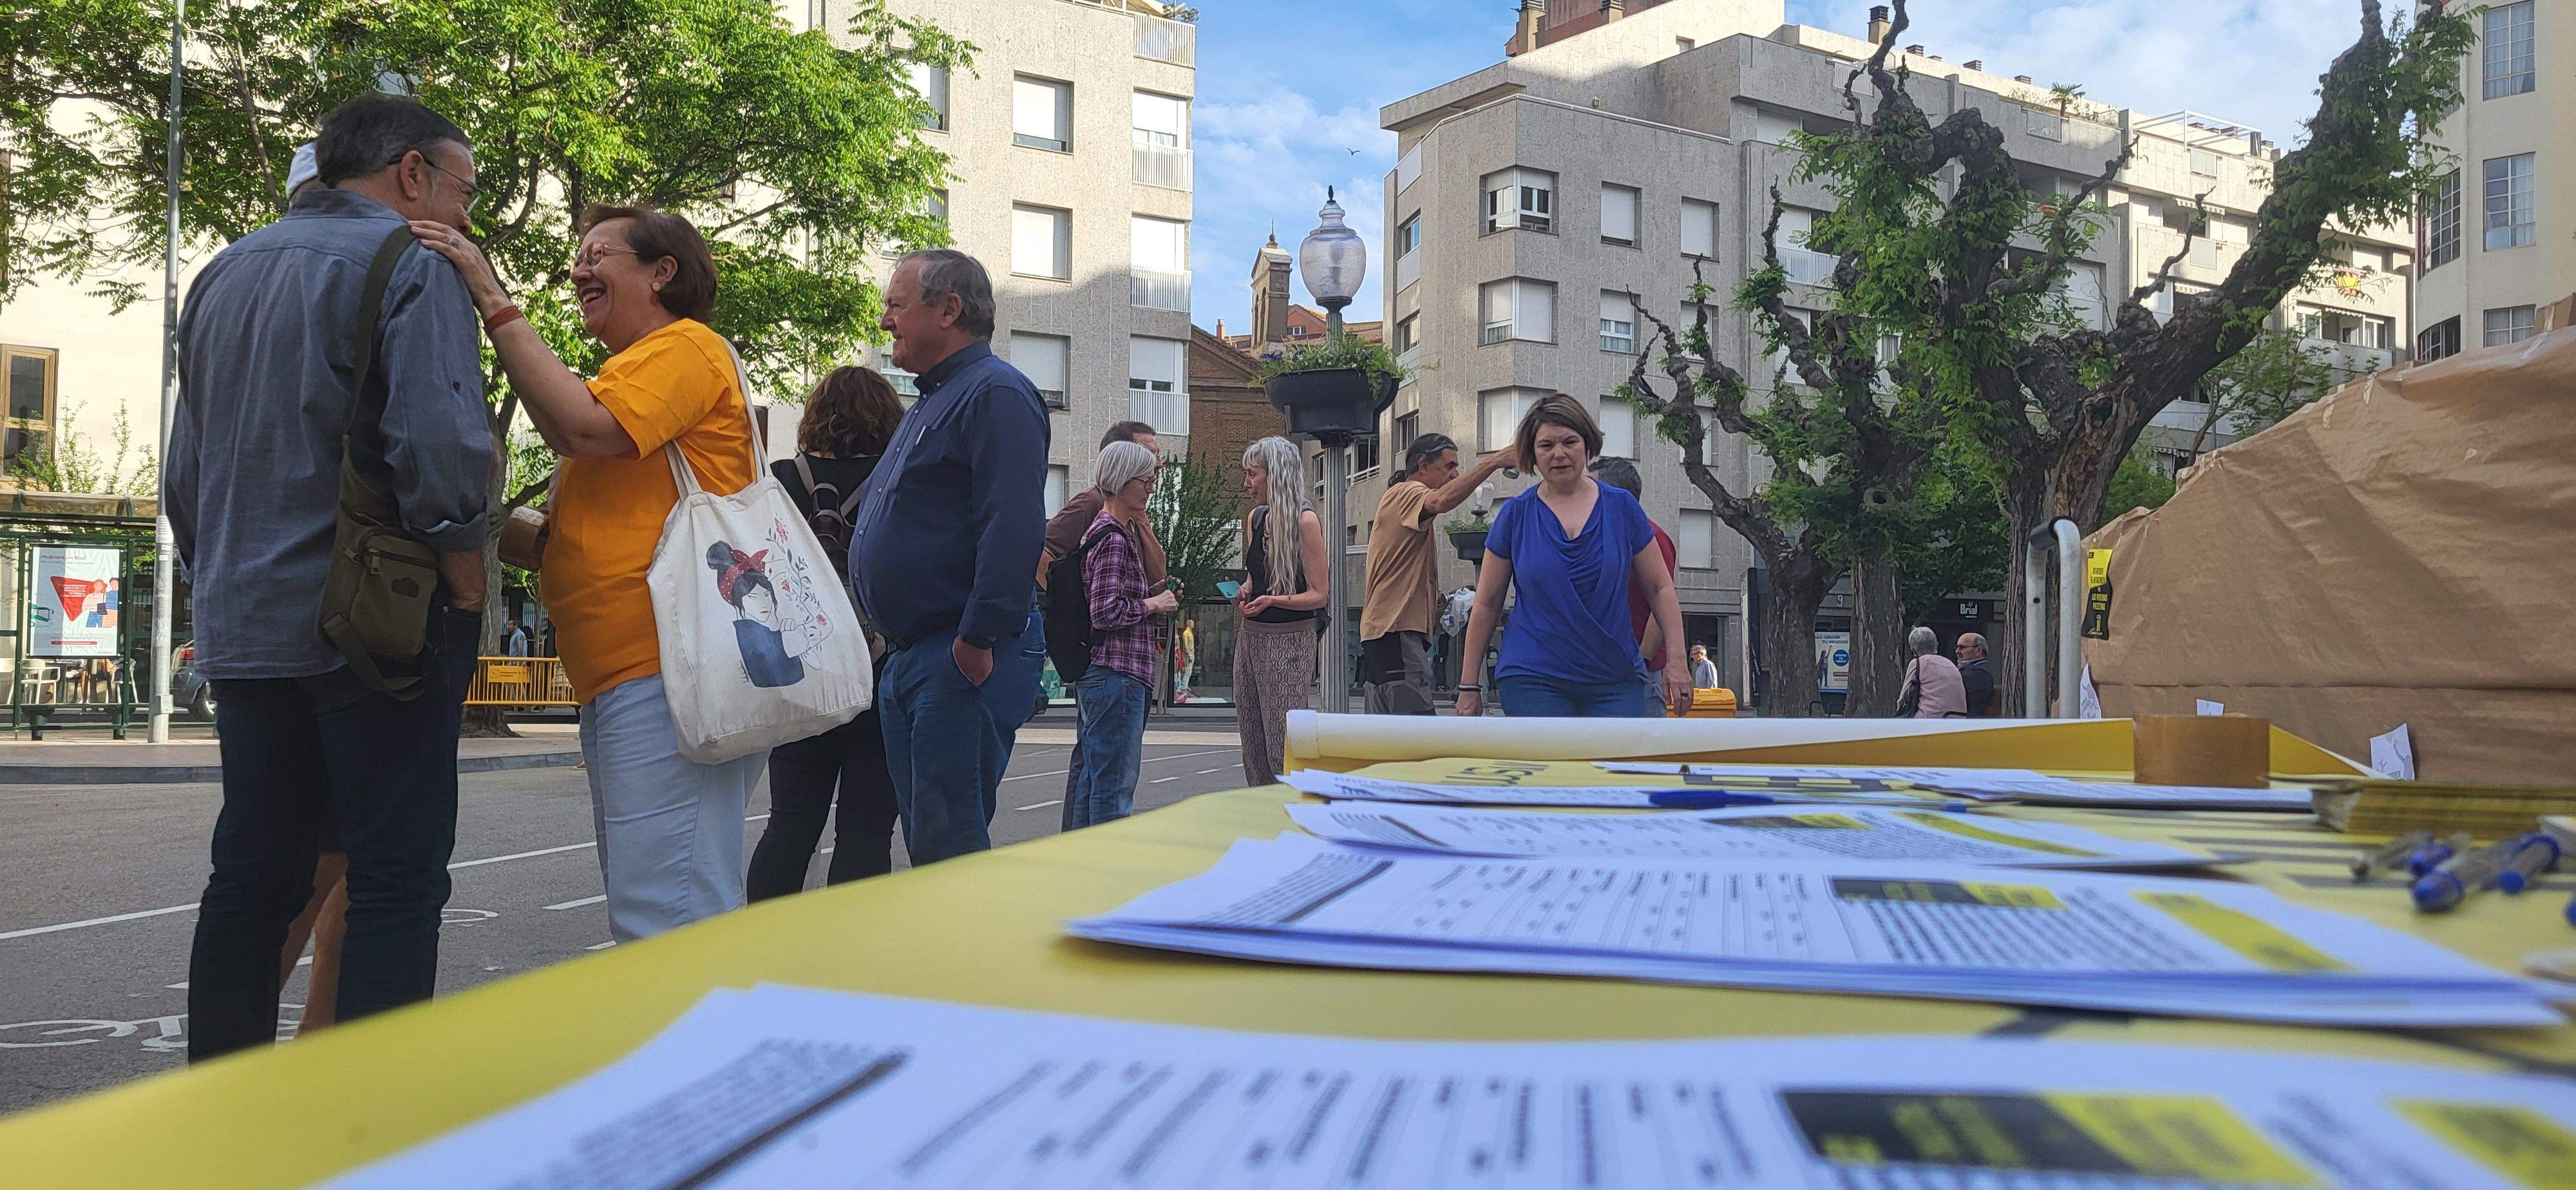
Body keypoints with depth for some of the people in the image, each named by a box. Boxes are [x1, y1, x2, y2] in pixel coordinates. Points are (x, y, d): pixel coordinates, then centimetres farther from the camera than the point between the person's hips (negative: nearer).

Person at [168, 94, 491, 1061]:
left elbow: (184, 474, 21)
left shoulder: (223, 275, 17)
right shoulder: (409, 266, -7)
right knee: (397, 883, -1)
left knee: (252, 876, 13)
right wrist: (467, 592, -9)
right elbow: (443, 447, -20)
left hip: (244, 629, 8)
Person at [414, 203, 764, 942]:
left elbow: (582, 427, -19)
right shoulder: (627, 372, 29)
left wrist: (494, 304, -12)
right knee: (645, 913, 13)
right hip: (619, 680, 11)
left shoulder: (684, 349, -2)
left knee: (666, 920, -14)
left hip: (669, 676, -11)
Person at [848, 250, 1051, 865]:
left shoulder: (995, 394, -11)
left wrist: (978, 640, -25)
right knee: (924, 840, 13)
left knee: (949, 848, -11)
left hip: (966, 659, -11)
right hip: (911, 656, 11)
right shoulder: (928, 404, 23)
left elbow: (1014, 526, -22)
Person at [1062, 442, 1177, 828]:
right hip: (1117, 674, -11)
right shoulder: (1114, 539, -14)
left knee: (1089, 773, 16)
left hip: (1096, 675, 11)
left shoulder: (1111, 531, 18)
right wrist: (1153, 604, -8)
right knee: (1115, 781, -8)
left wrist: (1155, 597, 14)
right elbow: (1107, 613, -21)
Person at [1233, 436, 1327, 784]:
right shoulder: (1254, 519, 12)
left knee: (1282, 746, -9)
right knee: (1251, 742, 10)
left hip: (1289, 641, -8)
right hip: (1250, 636, 8)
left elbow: (1318, 595, -10)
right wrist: (1245, 593, 4)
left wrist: (1273, 600, -24)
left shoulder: (1305, 521, -10)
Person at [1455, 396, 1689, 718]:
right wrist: (1469, 686, 5)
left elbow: (1660, 588, 11)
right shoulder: (1516, 514, 3)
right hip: (1533, 681, -1)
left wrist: (1676, 661, 2)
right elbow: (1487, 604, 7)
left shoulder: (1622, 507, 5)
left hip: (1616, 681, 1)